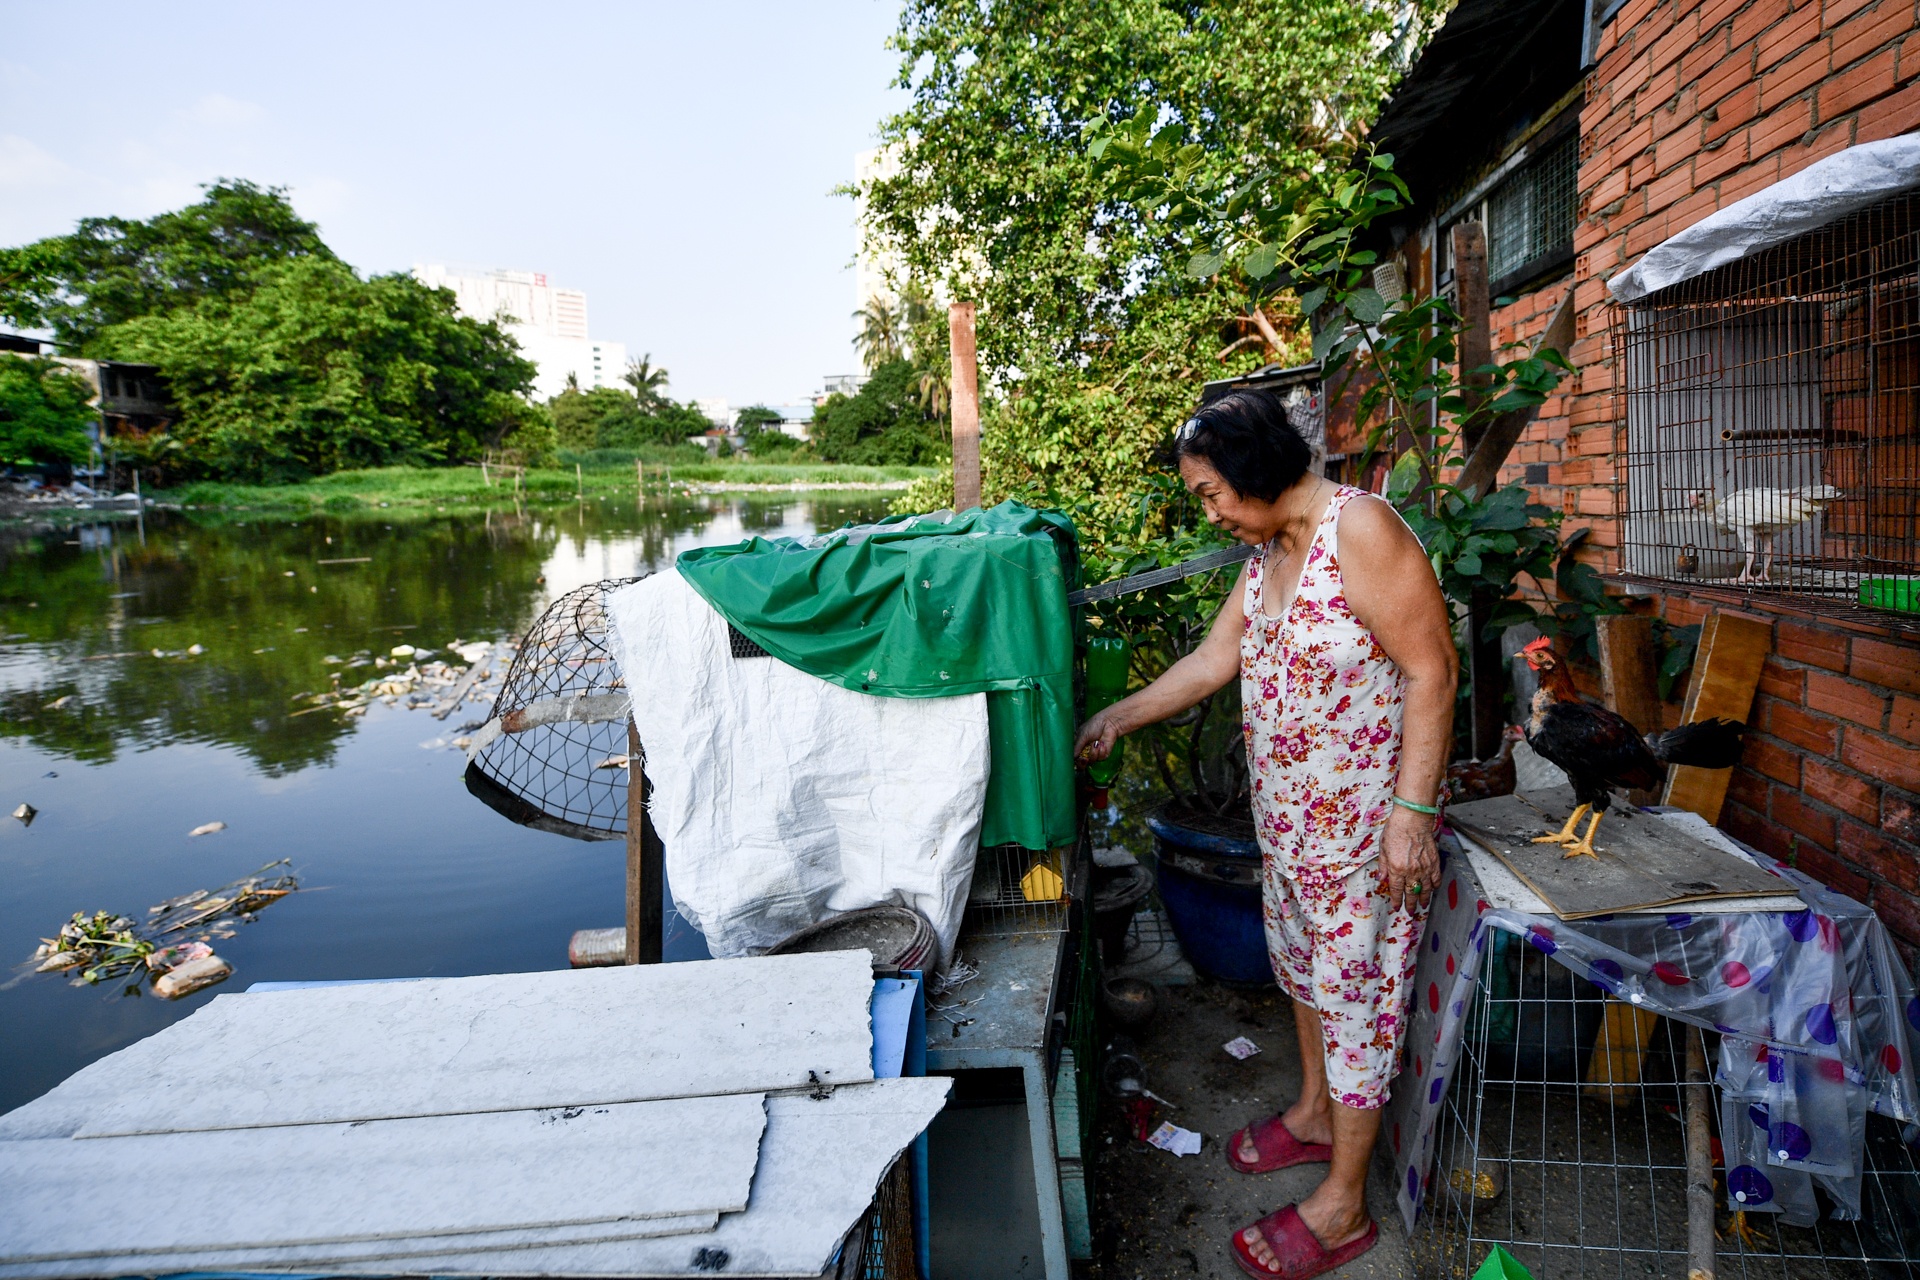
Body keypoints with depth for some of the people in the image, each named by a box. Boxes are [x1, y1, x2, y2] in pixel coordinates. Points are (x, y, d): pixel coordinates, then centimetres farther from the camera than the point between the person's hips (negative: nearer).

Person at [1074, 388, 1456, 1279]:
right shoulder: (1267, 554, 6)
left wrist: (1412, 812, -24)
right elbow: (1213, 661, 13)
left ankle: (1342, 1205, 20)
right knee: (1301, 960, 23)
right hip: (1285, 813, 9)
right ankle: (1317, 1112, 46)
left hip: (1364, 817, -9)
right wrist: (1118, 718, 13)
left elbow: (1431, 672, -22)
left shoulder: (1360, 530, -21)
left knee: (1354, 989, 4)